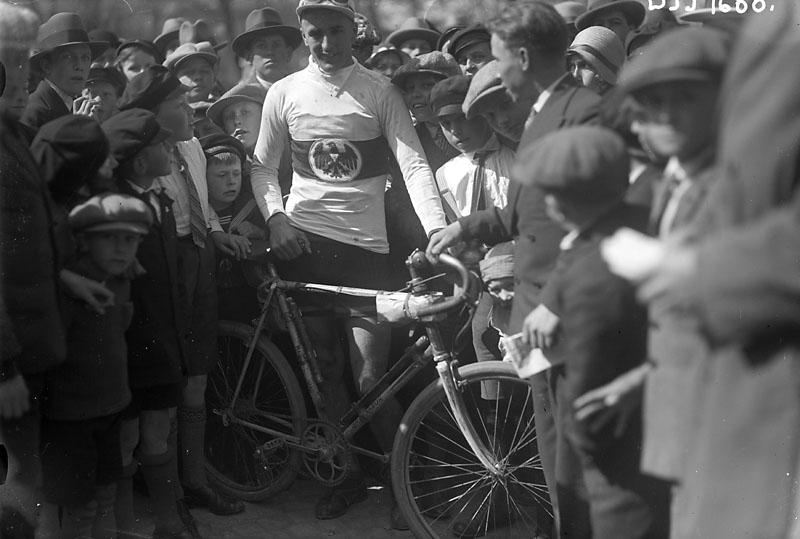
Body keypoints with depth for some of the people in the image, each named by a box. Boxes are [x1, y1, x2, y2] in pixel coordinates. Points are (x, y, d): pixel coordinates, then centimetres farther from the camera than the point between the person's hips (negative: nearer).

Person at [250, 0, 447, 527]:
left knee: (370, 376, -8)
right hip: (304, 242, 3)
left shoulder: (379, 90, -2)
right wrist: (275, 217, -6)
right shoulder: (284, 93, 5)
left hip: (365, 245, -2)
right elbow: (263, 167, 12)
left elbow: (413, 163, -9)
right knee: (326, 367, 8)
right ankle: (350, 474, 23)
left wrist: (437, 230, -23)